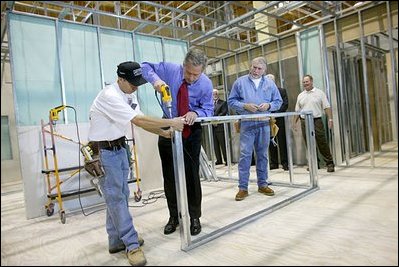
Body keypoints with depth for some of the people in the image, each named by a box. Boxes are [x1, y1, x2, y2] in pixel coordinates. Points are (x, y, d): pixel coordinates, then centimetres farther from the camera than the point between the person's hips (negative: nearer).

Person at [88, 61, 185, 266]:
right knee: (116, 197, -5)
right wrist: (172, 122, -25)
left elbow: (141, 122, 4)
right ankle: (131, 244, 4)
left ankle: (116, 240, 24)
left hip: (119, 147, 9)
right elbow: (139, 121, -29)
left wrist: (165, 133, -7)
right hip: (103, 150, -9)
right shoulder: (110, 96, -24)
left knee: (120, 195, 11)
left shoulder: (129, 95, 5)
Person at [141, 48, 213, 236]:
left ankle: (194, 217, 17)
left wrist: (196, 113, -33)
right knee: (169, 175, 7)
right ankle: (174, 216, 25)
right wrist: (155, 79, -25)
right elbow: (145, 66, -4)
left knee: (192, 174, 0)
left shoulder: (206, 84, -14)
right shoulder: (170, 69, -12)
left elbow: (208, 109, -10)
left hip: (191, 131, -1)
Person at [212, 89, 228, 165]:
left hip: (220, 126, -4)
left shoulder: (223, 103, 5)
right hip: (212, 126, 4)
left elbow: (224, 112, -7)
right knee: (215, 144, 6)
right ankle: (219, 160, 13)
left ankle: (226, 160, 3)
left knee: (223, 144, -3)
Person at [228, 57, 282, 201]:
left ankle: (262, 184, 21)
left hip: (264, 123, 3)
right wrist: (245, 106, -14)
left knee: (262, 155, 9)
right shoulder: (240, 82, 4)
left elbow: (278, 101, 12)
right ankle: (243, 187, 0)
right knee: (245, 155, -7)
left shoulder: (270, 84, 11)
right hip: (247, 123, -3)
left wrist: (268, 105, -9)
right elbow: (231, 101, 2)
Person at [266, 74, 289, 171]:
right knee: (271, 142, 4)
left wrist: (275, 114, -12)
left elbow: (285, 104, -2)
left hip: (279, 119, -2)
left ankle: (284, 162, 5)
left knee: (282, 141, 0)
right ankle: (274, 163, 11)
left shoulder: (282, 91, 7)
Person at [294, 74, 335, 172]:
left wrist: (330, 119, -10)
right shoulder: (300, 96, 13)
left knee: (322, 143, -4)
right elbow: (297, 110, 15)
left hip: (317, 121, -3)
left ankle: (329, 163, 4)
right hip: (304, 122, 3)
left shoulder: (319, 93, 4)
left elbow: (326, 107, 0)